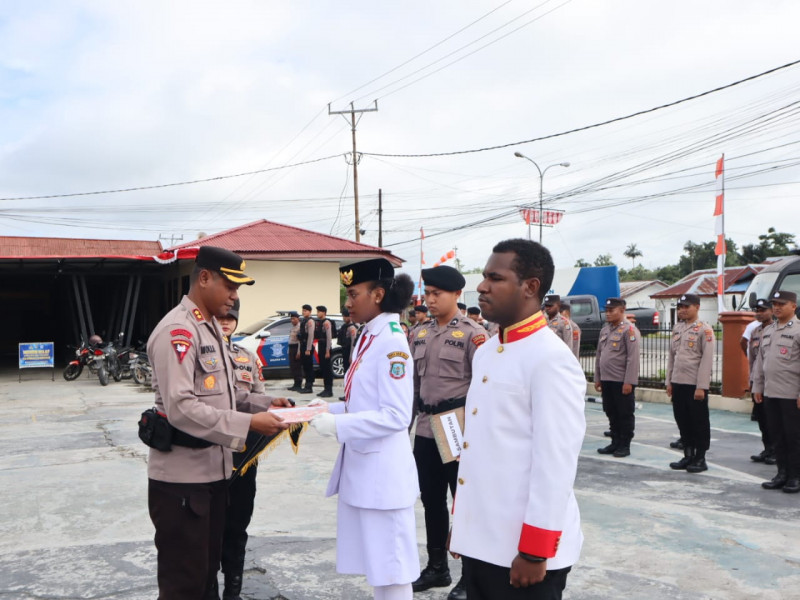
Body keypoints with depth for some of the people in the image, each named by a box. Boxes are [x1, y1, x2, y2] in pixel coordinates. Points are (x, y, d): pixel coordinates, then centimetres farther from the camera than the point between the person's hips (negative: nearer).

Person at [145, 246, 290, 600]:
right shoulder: (177, 331, -18)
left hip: (213, 470, 9)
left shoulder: (211, 327, 13)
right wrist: (247, 423, -27)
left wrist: (263, 404, 3)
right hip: (182, 477, -9)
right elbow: (181, 408, -27)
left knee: (207, 571, 22)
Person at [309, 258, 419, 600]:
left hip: (382, 472, -9)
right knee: (374, 564, 18)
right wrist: (329, 409, 4)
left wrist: (338, 425, -24)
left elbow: (396, 416, -22)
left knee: (390, 566, 3)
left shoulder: (391, 342, -17)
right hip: (360, 468, 9)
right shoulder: (366, 339, 10)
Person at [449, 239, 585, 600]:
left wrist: (535, 551, -18)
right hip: (480, 538, 8)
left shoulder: (552, 359, -17)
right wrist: (460, 521, 17)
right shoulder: (485, 352, 9)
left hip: (523, 548, -8)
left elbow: (556, 464, -19)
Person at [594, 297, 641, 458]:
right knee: (611, 414, 13)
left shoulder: (629, 330, -11)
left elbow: (633, 358, -16)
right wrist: (597, 378, 15)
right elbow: (599, 355, 18)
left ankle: (624, 446, 11)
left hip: (622, 382, -7)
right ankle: (615, 443, 23)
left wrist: (629, 382, -19)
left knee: (625, 415, 3)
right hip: (606, 380, 7)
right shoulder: (605, 329, 13)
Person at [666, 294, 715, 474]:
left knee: (699, 423, 3)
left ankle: (700, 459, 12)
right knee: (682, 421, 11)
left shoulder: (704, 330, -8)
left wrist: (701, 387, -16)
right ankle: (688, 455, 22)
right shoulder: (677, 328, 12)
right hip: (678, 383, 6)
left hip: (695, 384, -6)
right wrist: (669, 381, 11)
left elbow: (707, 360, -12)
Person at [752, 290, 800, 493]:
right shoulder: (768, 331, 14)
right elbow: (760, 360, 18)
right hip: (771, 393, 7)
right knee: (777, 436, 12)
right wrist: (757, 386, 15)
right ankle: (782, 474, 22)